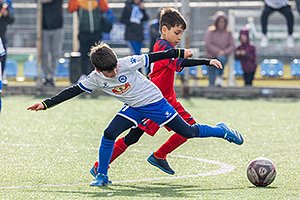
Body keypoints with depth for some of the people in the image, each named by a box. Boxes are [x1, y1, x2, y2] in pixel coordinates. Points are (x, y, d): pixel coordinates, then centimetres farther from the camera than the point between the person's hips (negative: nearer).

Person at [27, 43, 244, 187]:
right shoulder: (95, 79, -15)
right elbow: (72, 91, -10)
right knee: (109, 134, -16)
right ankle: (102, 176, -2)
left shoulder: (127, 63, -26)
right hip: (133, 108, 3)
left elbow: (152, 58, -16)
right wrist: (46, 104, -14)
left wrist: (179, 53, -12)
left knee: (188, 132, -2)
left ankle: (221, 130, 23)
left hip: (154, 101, -3)